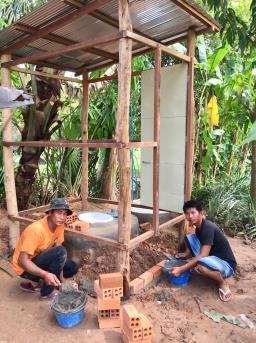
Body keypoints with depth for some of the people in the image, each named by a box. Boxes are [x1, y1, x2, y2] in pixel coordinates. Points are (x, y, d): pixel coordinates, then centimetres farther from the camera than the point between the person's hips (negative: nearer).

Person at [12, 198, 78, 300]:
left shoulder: (59, 225, -8)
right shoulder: (36, 230, -31)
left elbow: (57, 256, -4)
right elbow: (22, 261, -33)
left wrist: (61, 278, -10)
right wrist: (45, 274, -44)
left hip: (40, 260, 8)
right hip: (25, 268, -8)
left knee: (73, 268, 3)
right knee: (60, 251, -28)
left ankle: (35, 283, 10)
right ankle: (47, 292, -9)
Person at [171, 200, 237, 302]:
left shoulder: (208, 227, -25)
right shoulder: (198, 226, 3)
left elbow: (202, 256, -31)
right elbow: (200, 247, 17)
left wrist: (181, 269, -30)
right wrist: (186, 254, -2)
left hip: (226, 265, -8)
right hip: (213, 258, 8)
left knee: (201, 265, -41)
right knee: (189, 238, -1)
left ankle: (223, 283, -9)